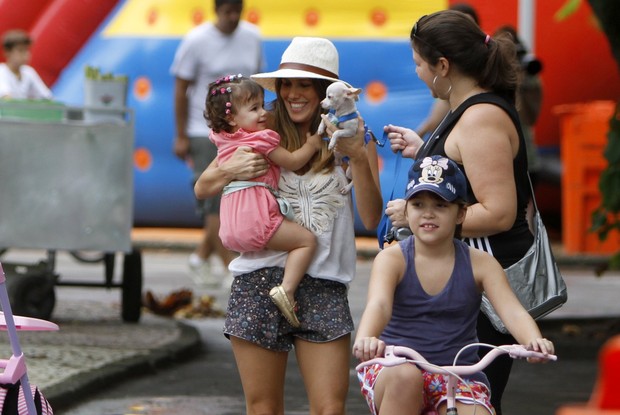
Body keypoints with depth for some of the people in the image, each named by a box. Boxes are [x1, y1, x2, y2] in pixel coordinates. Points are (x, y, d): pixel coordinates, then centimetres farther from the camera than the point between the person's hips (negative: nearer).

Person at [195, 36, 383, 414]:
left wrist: (358, 158, -16)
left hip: (324, 286, -1)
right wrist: (233, 170, -10)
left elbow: (372, 218, -3)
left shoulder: (353, 138, 5)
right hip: (260, 279, 1)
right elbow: (203, 188, 11)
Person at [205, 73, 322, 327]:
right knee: (306, 240, -6)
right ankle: (286, 290, -19)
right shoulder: (262, 140, -4)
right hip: (256, 219, -8)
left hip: (230, 231, 8)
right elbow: (293, 162, 0)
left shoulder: (224, 141, 17)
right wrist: (312, 144, 14)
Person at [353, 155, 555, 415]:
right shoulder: (392, 259, -4)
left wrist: (534, 340, -37)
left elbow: (512, 311, -13)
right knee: (406, 376, -36)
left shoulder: (480, 264, 1)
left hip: (457, 380, 1)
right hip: (393, 371, -1)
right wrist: (364, 339, -48)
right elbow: (378, 304, -23)